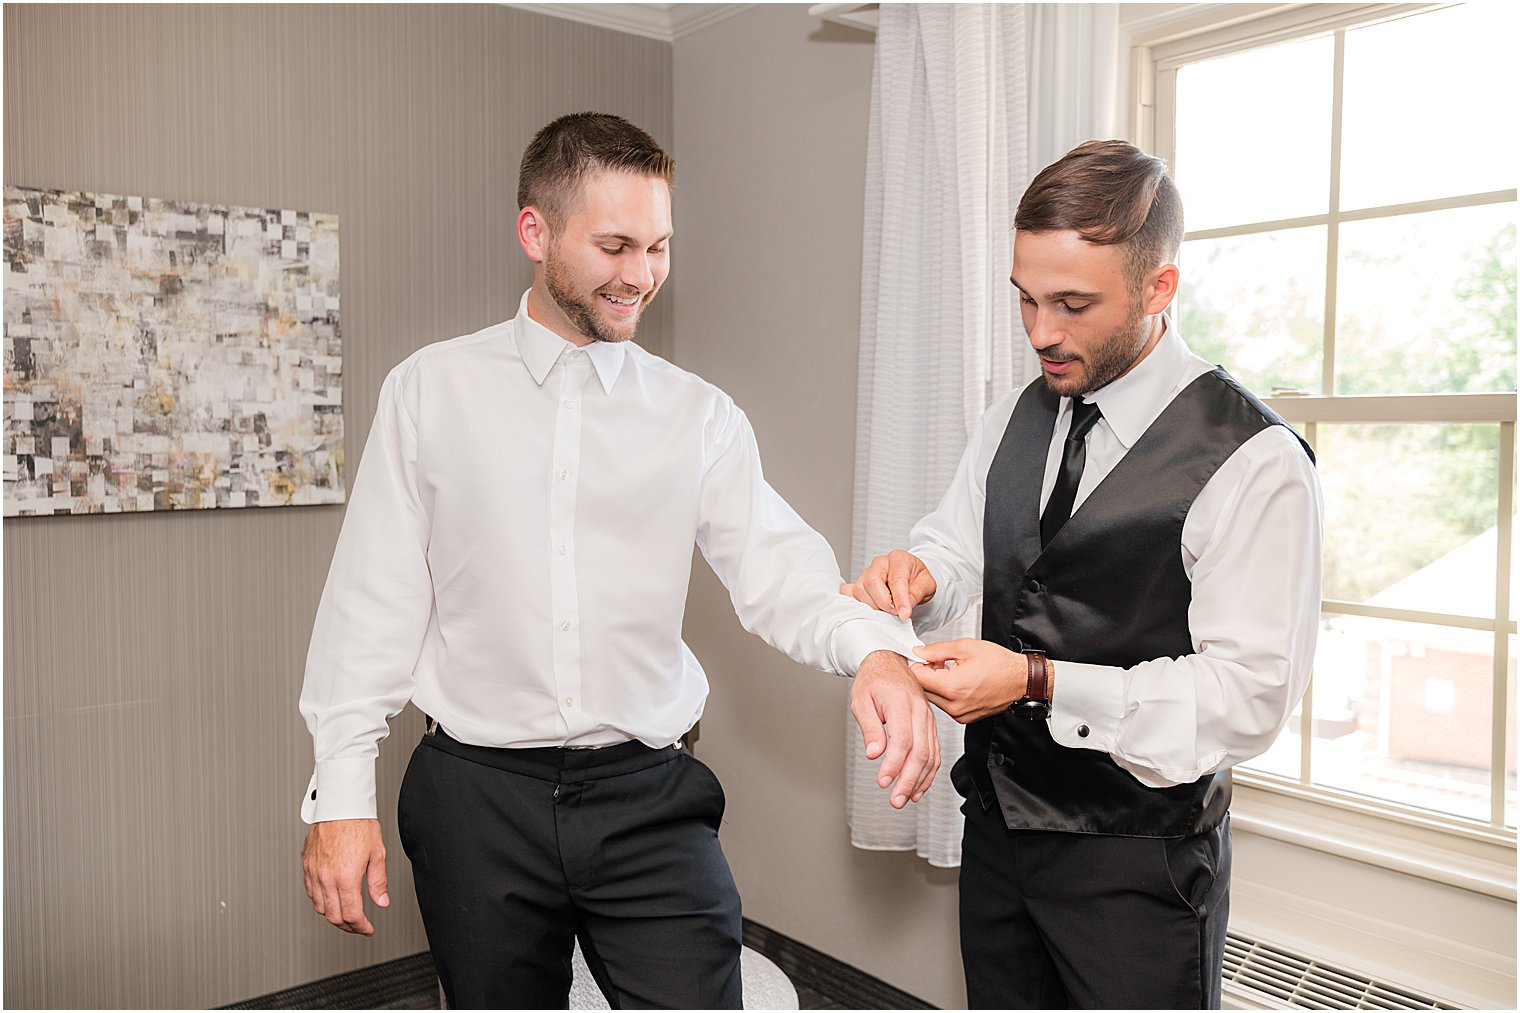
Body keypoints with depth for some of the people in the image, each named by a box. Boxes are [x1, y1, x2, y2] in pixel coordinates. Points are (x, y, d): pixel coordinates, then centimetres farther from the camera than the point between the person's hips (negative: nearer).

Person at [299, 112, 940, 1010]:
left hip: (650, 799, 1)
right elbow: (375, 598, 1)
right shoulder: (432, 390, 2)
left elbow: (779, 571, -7)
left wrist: (875, 645, -28)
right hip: (479, 796, 0)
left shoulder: (699, 417, 3)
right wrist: (341, 796, -2)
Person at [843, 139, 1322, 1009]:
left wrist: (1040, 683, -27)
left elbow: (1252, 694, -20)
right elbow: (957, 549, 7)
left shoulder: (1255, 462, -18)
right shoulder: (1015, 420, 4)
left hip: (1140, 862, -5)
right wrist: (913, 574, -17)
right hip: (998, 823, 6)